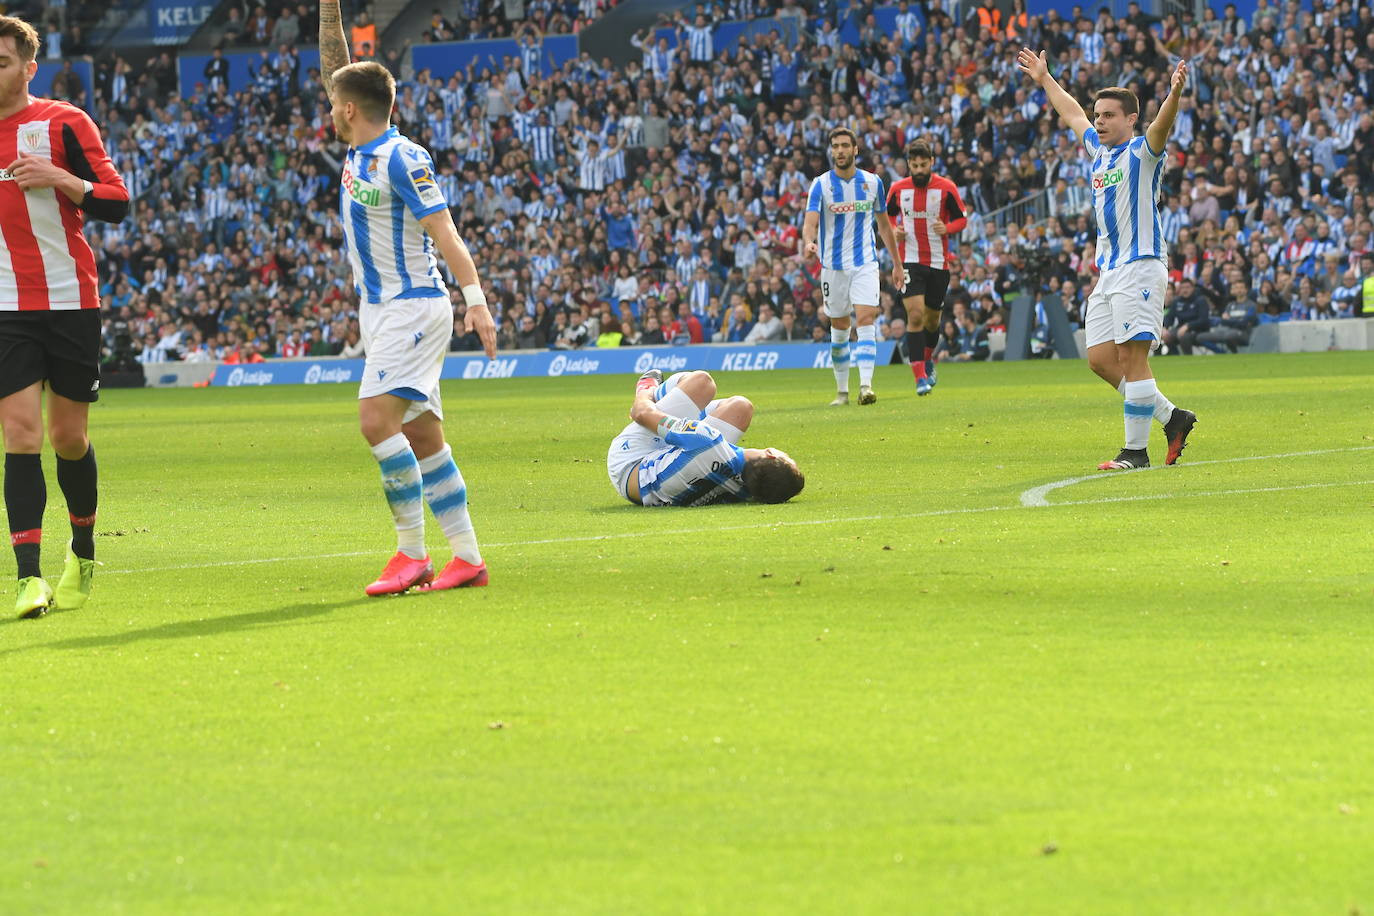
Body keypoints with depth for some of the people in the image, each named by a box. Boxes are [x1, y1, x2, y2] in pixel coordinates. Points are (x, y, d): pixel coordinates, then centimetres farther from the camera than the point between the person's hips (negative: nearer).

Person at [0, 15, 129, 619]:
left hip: (69, 303, -2)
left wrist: (60, 178, -20)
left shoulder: (63, 124, -3)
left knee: (68, 437, 6)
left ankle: (83, 553, 30)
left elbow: (117, 204, -7)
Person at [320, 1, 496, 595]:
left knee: (377, 420, -19)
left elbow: (443, 233, -20)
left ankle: (412, 551, -17)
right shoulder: (360, 152, 11)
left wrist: (475, 298, -28)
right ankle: (467, 558, 7)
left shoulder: (401, 160, -14)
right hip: (381, 311, 9)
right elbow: (334, 71, 19)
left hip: (412, 309, -9)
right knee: (423, 438, 6)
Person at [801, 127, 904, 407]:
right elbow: (810, 221, -17)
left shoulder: (872, 182, 3)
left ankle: (865, 384, -24)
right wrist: (808, 243, -39)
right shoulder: (821, 184, -4)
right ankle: (842, 390, 18)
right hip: (833, 265, 0)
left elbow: (884, 224, 14)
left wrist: (897, 263, 15)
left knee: (866, 319, -16)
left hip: (865, 263, 0)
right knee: (839, 328, 6)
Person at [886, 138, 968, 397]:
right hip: (910, 261, -1)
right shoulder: (898, 189, 1)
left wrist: (947, 228, -17)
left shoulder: (946, 188, -3)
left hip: (938, 262, 1)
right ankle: (920, 377, -15)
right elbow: (887, 217, 16)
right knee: (915, 315, -15)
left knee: (932, 318, 11)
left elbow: (961, 219, 4)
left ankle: (928, 359, 42)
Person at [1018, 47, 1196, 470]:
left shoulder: (1141, 152, -6)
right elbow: (1073, 114, 34)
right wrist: (1044, 79, 43)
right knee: (1102, 360, 6)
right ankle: (1171, 417, 15)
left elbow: (1161, 126, -27)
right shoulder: (1100, 151, 17)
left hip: (1140, 268, -9)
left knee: (1131, 359, -11)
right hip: (1109, 272, 9)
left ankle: (1136, 450, -8)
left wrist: (1174, 94, -46)